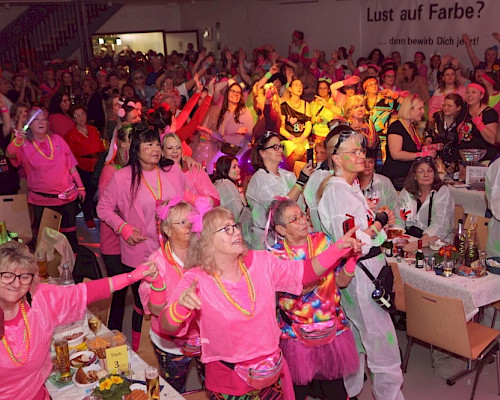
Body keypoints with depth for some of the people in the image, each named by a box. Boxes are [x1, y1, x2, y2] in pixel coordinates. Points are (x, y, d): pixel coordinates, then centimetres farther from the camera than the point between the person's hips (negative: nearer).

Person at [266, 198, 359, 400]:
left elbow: (342, 281, 0)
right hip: (297, 333, -2)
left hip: (333, 328, 2)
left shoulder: (322, 241, 0)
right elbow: (301, 287, -22)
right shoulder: (276, 254, -8)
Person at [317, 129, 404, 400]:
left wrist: (378, 219, 6)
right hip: (358, 274, -10)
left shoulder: (351, 186, 11)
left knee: (355, 336, 20)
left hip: (368, 267, 10)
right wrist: (380, 221, -13)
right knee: (382, 340, -1)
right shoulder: (336, 190, -19)